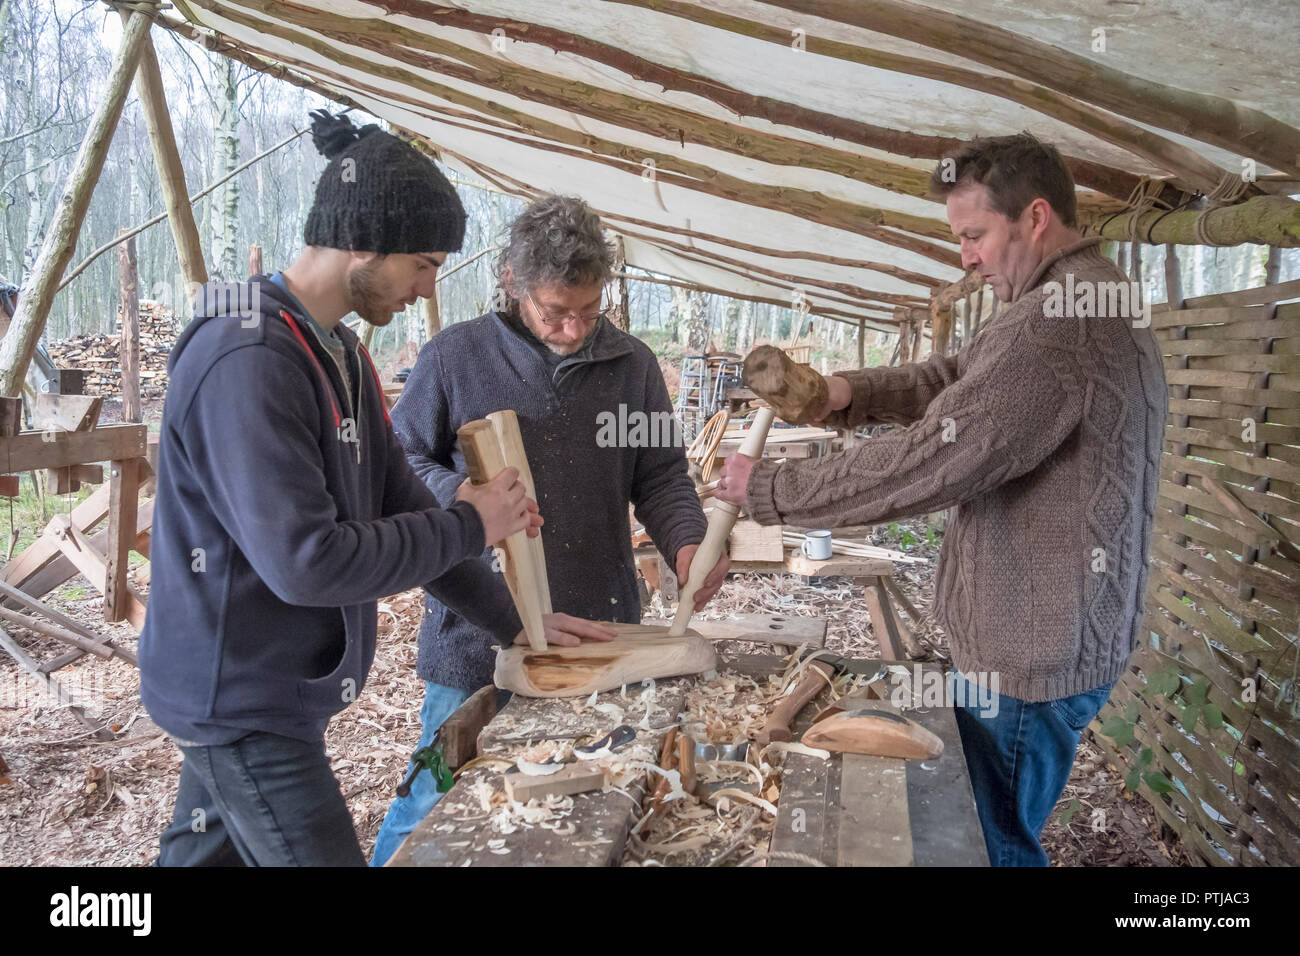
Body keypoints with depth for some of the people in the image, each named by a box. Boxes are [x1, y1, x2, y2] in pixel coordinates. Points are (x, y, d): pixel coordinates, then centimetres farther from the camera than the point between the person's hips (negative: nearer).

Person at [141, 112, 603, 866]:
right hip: (242, 701, -9)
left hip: (281, 686, 9)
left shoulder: (341, 352, 6)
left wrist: (515, 623, 6)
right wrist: (469, 525, -19)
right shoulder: (247, 360, -25)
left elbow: (402, 508, 8)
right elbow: (306, 562, -30)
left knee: (206, 851, 23)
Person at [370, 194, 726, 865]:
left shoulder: (631, 364, 3)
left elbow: (661, 476, 6)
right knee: (439, 804, 11)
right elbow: (400, 459, 3)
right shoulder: (454, 356, -4)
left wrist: (686, 541, -13)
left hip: (601, 631, 3)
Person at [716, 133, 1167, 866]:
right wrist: (851, 393, -5)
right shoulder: (1088, 301, 11)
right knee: (997, 829, 24)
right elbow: (956, 378, 13)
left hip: (1035, 649, -10)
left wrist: (767, 490, -19)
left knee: (987, 844, 7)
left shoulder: (1057, 322, -26)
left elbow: (926, 464, -29)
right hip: (1052, 631, 10)